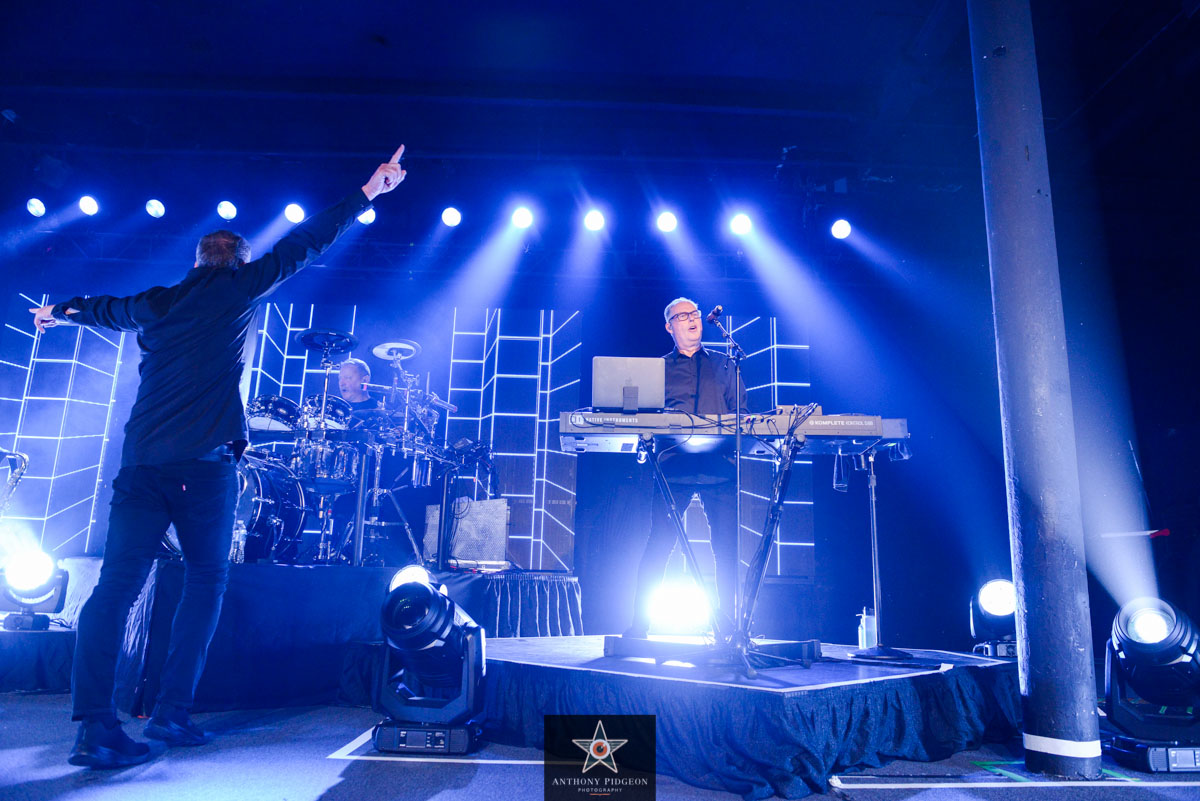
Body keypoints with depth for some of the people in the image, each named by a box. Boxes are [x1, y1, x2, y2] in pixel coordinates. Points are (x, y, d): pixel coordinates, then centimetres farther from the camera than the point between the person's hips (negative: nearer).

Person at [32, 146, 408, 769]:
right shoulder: (237, 289, 6)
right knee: (206, 579, 8)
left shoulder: (155, 303, 19)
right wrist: (367, 192, 8)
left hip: (142, 458, 5)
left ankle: (95, 726, -5)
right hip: (205, 460, -4)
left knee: (117, 585, 1)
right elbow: (301, 245, 4)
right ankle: (172, 712, 6)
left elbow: (104, 308, 39)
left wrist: (60, 313, 62)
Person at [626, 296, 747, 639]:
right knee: (659, 545, -5)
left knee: (727, 548, -1)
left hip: (719, 466, 2)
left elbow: (741, 409, 13)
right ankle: (639, 624, 5)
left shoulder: (724, 364, 20)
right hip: (674, 466, -1)